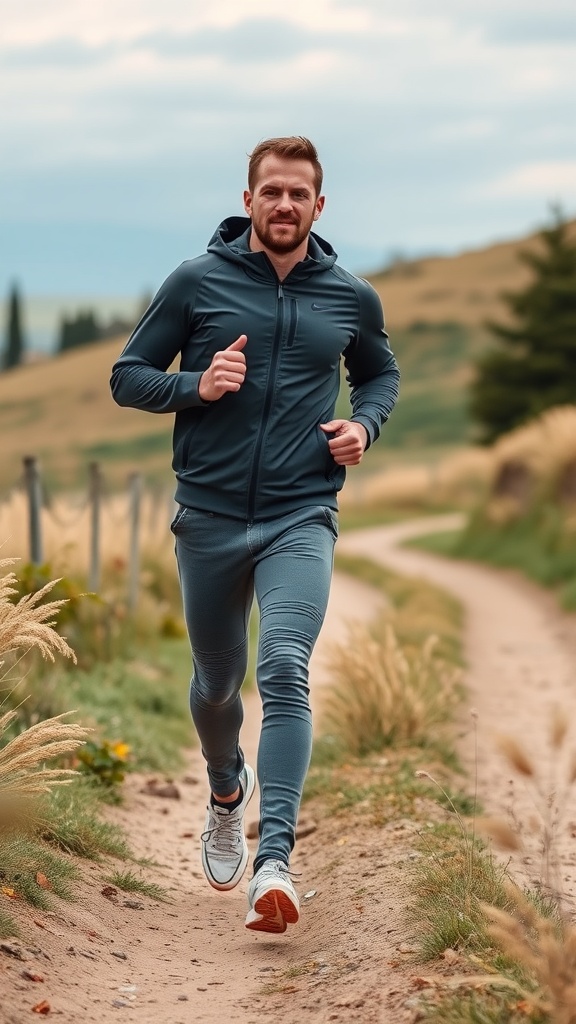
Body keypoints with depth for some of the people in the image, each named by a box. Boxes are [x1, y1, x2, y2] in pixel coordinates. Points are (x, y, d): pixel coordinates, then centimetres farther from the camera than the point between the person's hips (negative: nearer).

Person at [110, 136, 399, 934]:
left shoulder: (352, 298, 4)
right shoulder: (197, 283, -2)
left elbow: (381, 373, 23)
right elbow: (128, 376, 3)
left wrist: (364, 424, 1)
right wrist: (196, 385, -16)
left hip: (301, 518, -1)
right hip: (208, 517, 1)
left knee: (284, 673, -21)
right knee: (216, 684, 16)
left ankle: (275, 859, -26)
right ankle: (226, 793, 47)